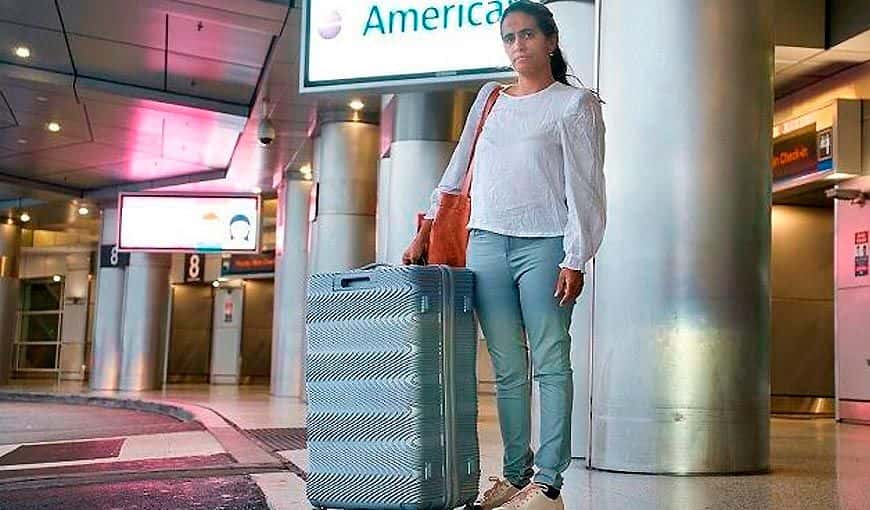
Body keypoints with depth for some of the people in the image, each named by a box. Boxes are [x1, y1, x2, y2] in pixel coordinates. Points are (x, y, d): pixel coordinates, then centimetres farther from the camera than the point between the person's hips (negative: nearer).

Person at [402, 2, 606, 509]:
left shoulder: (575, 103, 5)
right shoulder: (490, 99, 19)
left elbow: (585, 187, -2)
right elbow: (456, 172, 22)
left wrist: (575, 259, -10)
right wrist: (425, 230, 16)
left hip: (544, 245, -4)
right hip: (486, 243, 5)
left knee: (550, 363, -5)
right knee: (507, 368, 6)